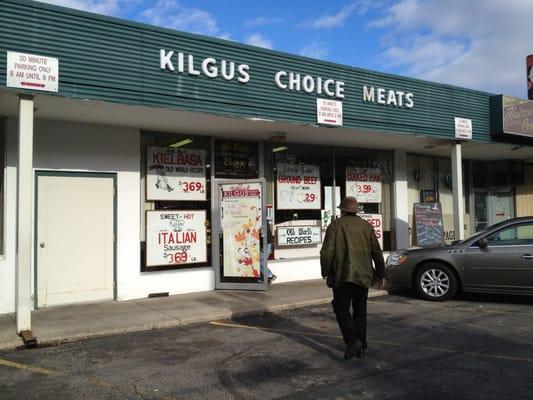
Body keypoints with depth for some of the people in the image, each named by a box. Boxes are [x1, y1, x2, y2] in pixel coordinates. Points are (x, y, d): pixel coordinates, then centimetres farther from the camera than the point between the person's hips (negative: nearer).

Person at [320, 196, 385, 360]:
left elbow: (327, 252, -9)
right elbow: (377, 253, 8)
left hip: (342, 276, -4)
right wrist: (380, 274, 16)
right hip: (363, 276, 4)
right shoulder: (366, 226, 9)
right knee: (360, 311, 13)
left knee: (342, 309, 5)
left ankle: (352, 340, -12)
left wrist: (325, 272, 3)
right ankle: (361, 347, 15)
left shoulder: (335, 225, -2)